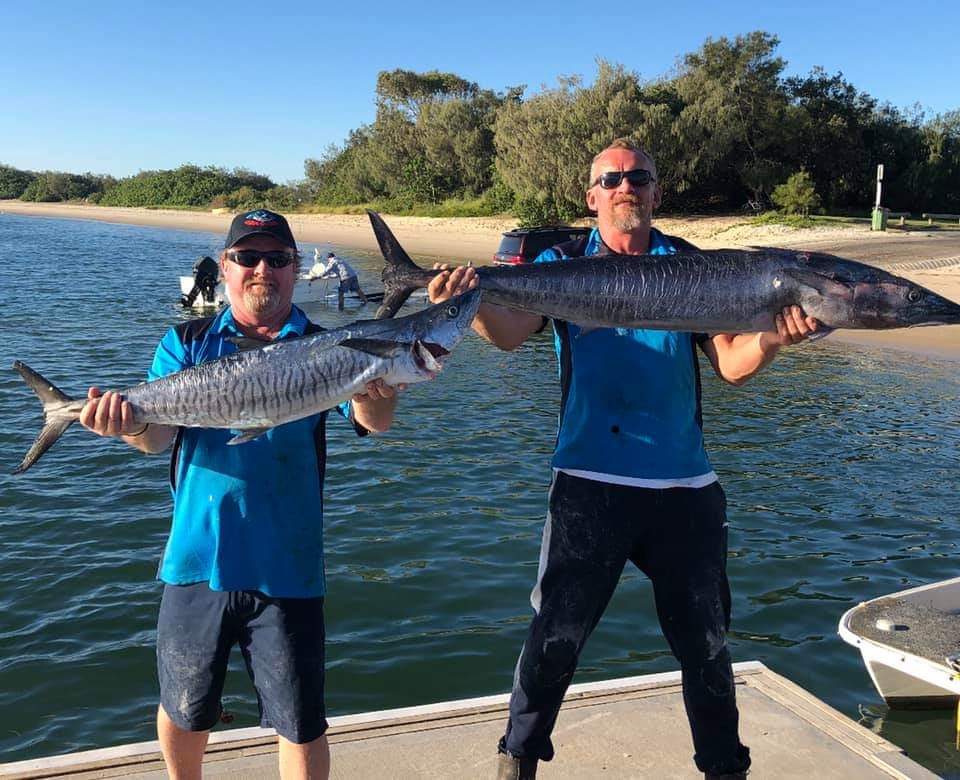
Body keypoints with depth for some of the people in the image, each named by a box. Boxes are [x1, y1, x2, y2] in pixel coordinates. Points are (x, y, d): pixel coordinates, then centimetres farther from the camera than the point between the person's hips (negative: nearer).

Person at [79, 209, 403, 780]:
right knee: (184, 710, 20)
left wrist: (376, 387, -38)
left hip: (287, 568, -1)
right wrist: (129, 424, -31)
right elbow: (157, 434, -8)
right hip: (197, 558, 2)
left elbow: (374, 420, -15)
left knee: (301, 724, 8)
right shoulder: (187, 343, 4)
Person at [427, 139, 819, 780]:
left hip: (685, 487, 2)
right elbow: (511, 331, -13)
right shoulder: (562, 264, 4)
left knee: (707, 643, 15)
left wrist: (773, 338, -21)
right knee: (555, 637, 4)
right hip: (590, 483, -2)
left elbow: (733, 366, 0)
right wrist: (471, 299, -33)